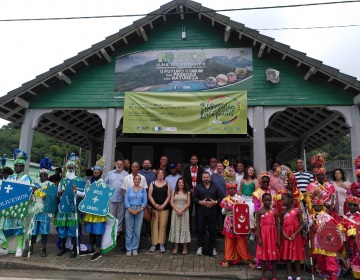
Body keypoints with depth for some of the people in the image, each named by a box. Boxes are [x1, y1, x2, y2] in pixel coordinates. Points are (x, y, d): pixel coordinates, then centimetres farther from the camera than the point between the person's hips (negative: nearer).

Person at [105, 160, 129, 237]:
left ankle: (118, 230, 19)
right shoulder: (110, 173, 10)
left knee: (120, 215, 8)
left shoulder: (126, 174, 5)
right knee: (111, 215, 7)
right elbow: (105, 184, 10)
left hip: (122, 199, -1)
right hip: (111, 198, 1)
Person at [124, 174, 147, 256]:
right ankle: (128, 249, 11)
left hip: (139, 211, 0)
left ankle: (135, 249, 14)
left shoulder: (143, 190, 8)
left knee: (137, 231, 3)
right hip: (129, 211, 0)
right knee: (129, 231, 0)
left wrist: (140, 210, -11)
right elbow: (126, 201, 1)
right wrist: (130, 210, -12)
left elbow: (145, 201, 3)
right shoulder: (129, 189, 8)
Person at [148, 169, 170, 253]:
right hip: (154, 207, 0)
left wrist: (163, 205, -7)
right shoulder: (152, 183, 10)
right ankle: (154, 244, 7)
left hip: (164, 208, 0)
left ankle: (162, 244, 5)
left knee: (163, 225, -3)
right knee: (154, 225, -1)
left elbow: (168, 196, 5)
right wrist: (154, 204, -8)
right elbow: (149, 195, 4)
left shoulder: (167, 184, 9)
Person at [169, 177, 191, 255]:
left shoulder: (187, 193, 7)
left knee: (184, 228, -2)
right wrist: (177, 210, -12)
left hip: (184, 212, -1)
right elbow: (171, 203, 2)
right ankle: (176, 247, 9)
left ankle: (185, 248, 5)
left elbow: (188, 203, 0)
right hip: (175, 211, 1)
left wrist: (182, 210, -13)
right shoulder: (174, 192, 10)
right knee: (175, 228, 2)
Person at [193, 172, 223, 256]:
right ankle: (200, 247, 15)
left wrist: (215, 202, -9)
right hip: (201, 212, 0)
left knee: (213, 230, 6)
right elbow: (194, 198, 1)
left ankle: (214, 248, 18)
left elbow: (220, 197, 9)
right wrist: (201, 202, -13)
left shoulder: (215, 187, 10)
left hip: (212, 212, 1)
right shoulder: (198, 187, 6)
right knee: (200, 230, 3)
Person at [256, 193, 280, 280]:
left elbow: (277, 225, 3)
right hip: (263, 235, -1)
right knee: (263, 255, 5)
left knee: (274, 255, 8)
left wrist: (278, 238, -1)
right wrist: (259, 238, -10)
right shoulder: (259, 212, -3)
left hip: (273, 235, 2)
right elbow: (258, 225, -5)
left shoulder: (274, 212, 2)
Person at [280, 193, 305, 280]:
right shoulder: (283, 212, 6)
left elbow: (302, 225, -6)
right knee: (287, 256, 7)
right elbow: (281, 224, 9)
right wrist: (283, 233, -8)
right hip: (286, 236, 3)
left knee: (297, 256, 6)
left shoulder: (297, 211, -5)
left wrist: (295, 234, -16)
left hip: (295, 235, -3)